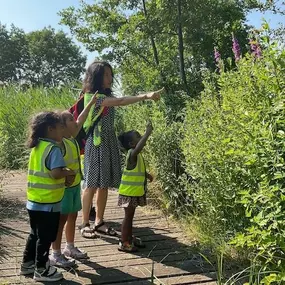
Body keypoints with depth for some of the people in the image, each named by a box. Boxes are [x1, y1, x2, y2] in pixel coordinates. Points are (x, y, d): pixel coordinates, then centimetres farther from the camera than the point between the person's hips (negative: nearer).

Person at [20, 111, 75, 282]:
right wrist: (69, 173, -10)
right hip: (48, 203, -8)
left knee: (35, 235, 22)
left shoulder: (37, 147, 9)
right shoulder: (53, 149, -18)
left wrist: (64, 177, 6)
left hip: (34, 202, 8)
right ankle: (41, 270, 19)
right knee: (45, 237, 6)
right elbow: (55, 173, -29)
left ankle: (28, 264, 34)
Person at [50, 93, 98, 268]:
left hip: (75, 185, 9)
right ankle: (56, 255, 12)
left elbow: (81, 121, 18)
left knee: (72, 217, 17)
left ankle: (70, 248, 32)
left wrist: (91, 103, 23)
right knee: (61, 219, 0)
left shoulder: (71, 139, 5)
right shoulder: (59, 143, -20)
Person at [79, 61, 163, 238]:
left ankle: (99, 222, 21)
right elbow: (120, 101, -28)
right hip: (96, 144, -8)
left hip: (110, 143, 8)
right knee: (92, 185, -1)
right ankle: (85, 224, 12)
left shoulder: (107, 96, 15)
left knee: (105, 185, 10)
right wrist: (145, 96, -35)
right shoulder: (92, 96, -15)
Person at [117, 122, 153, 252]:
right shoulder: (132, 154, -21)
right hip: (129, 192, -9)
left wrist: (146, 174, 12)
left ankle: (130, 238, 31)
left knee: (130, 215, 18)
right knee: (128, 216, 0)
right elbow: (139, 147, -44)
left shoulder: (137, 155, 8)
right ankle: (123, 243, 11)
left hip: (135, 191, 9)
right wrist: (148, 132, -41)